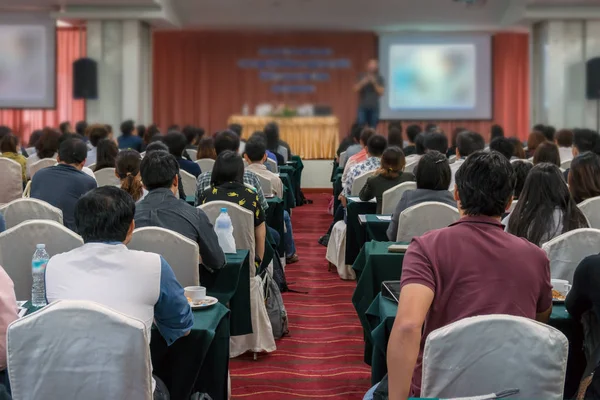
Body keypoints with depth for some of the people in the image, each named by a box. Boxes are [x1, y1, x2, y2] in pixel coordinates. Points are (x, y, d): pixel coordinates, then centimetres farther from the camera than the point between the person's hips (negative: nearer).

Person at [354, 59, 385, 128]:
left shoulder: (379, 78, 5)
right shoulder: (362, 76, 6)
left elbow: (381, 92, -3)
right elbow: (356, 89, 0)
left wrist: (375, 83, -14)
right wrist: (363, 82, -16)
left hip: (374, 107, 0)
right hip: (362, 107, 0)